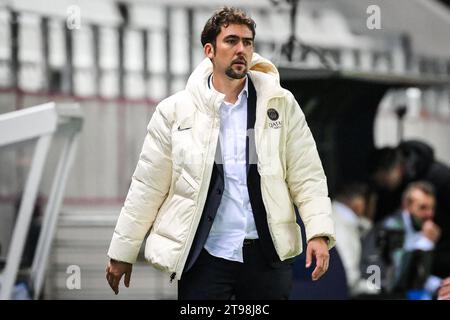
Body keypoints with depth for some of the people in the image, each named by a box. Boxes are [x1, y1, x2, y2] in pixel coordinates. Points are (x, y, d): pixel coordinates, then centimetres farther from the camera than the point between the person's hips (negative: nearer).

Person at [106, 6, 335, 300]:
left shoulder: (281, 105, 5)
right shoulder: (176, 111, 1)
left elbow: (307, 177, 3)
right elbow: (147, 187, 5)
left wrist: (319, 234, -11)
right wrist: (122, 253, 6)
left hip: (268, 255, 1)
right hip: (205, 256, -1)